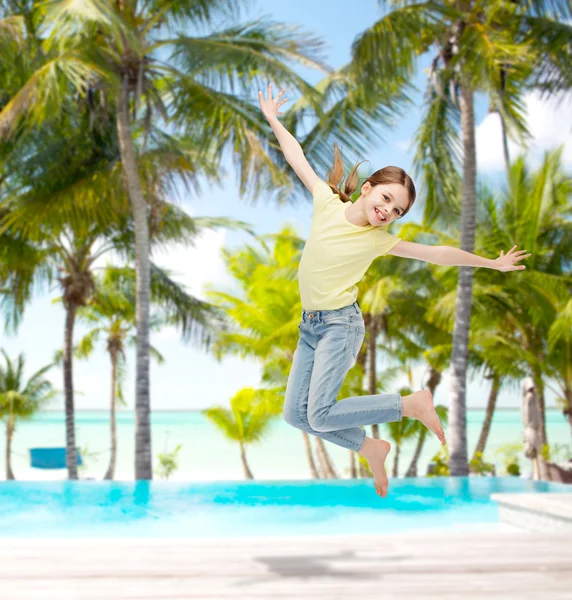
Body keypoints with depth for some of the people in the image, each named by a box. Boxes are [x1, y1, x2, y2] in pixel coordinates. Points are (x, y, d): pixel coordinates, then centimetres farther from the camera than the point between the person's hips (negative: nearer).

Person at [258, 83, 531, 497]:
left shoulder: (380, 241, -4)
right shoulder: (327, 202, 0)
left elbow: (436, 253, 2)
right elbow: (298, 158, 9)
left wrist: (492, 263, 7)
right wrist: (274, 120, 16)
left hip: (341, 324, -4)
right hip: (309, 325, 5)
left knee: (320, 415, -18)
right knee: (296, 414, 0)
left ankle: (413, 404, -3)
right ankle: (370, 448, 18)